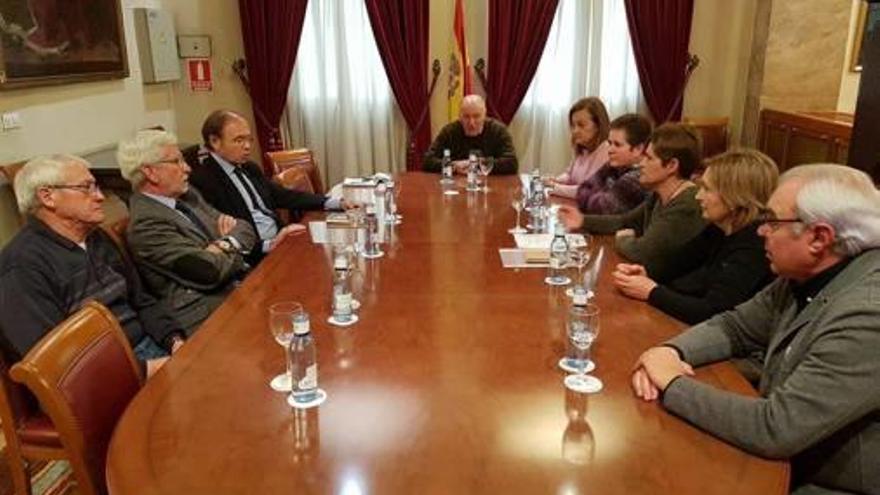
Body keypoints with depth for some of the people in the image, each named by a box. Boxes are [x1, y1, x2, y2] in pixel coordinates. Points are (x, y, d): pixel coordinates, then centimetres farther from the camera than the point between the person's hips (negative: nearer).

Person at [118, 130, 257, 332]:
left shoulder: (187, 195, 12)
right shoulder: (146, 223, -14)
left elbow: (245, 229, 12)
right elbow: (211, 270, -21)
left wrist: (227, 243, -9)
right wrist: (231, 250, -1)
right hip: (211, 315, -8)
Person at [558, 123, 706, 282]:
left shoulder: (687, 206, -25)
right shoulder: (659, 196, 4)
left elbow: (642, 252, -29)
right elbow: (626, 221, 18)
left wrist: (622, 240, -8)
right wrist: (583, 220, 5)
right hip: (651, 280, 7)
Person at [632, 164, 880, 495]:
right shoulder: (805, 277, -2)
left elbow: (775, 429, -31)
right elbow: (735, 327, 9)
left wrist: (673, 385, -20)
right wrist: (672, 352, -10)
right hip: (785, 462, 7)